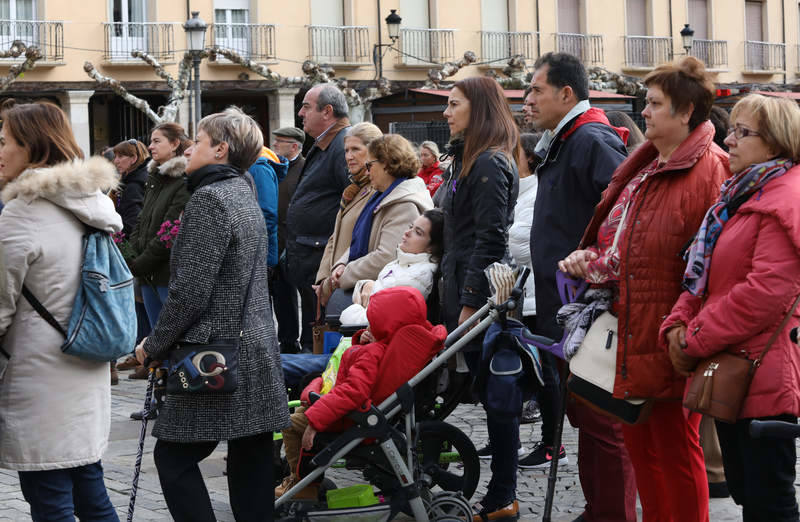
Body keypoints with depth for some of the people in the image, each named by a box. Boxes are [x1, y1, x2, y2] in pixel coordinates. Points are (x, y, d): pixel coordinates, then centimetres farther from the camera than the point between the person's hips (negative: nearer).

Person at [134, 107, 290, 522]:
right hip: (256, 353, 9)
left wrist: (154, 346, -6)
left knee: (173, 457, -1)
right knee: (250, 463, 9)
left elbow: (190, 291, -18)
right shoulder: (243, 194, 15)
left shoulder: (210, 198, -14)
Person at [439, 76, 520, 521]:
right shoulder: (470, 159, 18)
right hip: (467, 287, 10)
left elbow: (490, 239, -19)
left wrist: (470, 301, -20)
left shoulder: (490, 164, -14)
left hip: (481, 293, -10)